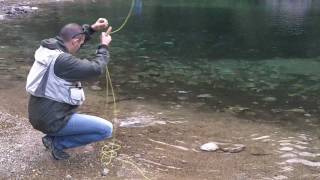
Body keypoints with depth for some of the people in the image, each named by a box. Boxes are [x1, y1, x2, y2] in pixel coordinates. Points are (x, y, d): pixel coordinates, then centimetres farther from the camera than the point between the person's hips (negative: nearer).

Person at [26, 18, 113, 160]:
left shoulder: (49, 46, 1)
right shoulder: (62, 60, -26)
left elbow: (70, 38, 21)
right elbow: (96, 69, -20)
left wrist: (91, 28, 11)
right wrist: (104, 46, -4)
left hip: (39, 114, 10)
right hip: (51, 120, -10)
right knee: (106, 129, -9)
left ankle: (54, 134, 21)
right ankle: (56, 142, -3)